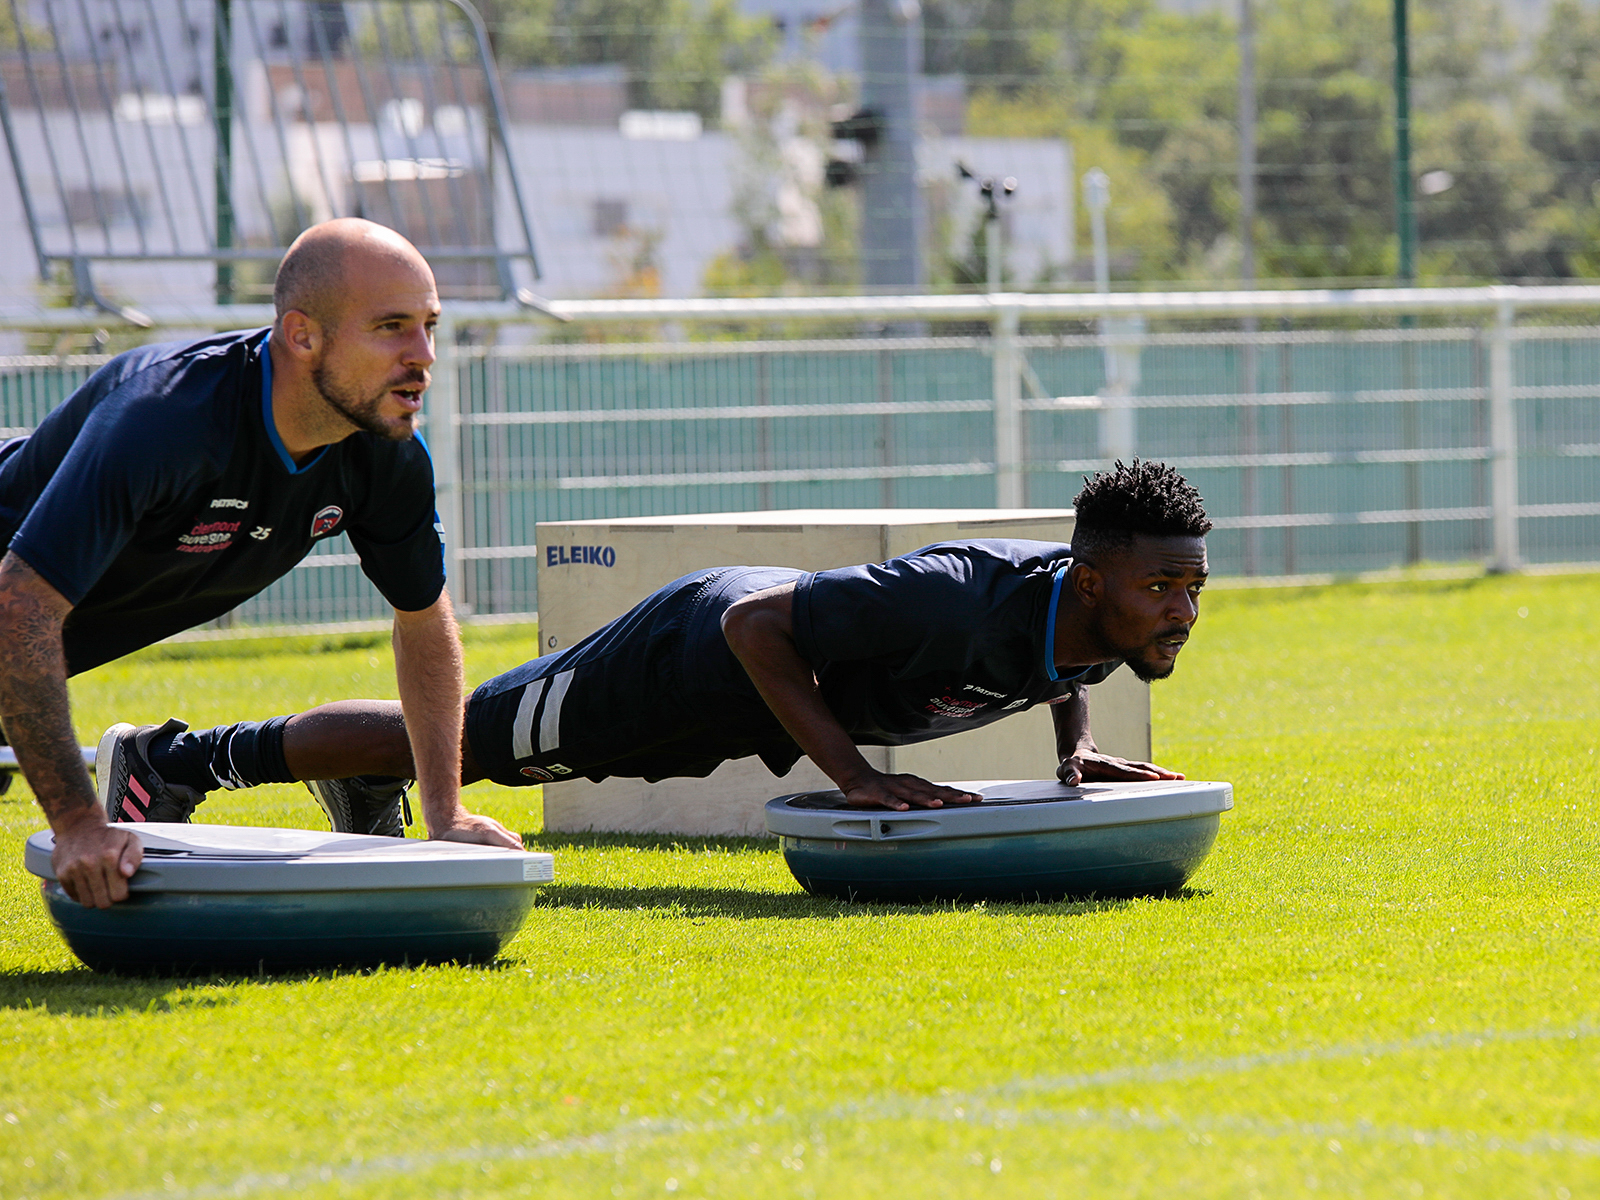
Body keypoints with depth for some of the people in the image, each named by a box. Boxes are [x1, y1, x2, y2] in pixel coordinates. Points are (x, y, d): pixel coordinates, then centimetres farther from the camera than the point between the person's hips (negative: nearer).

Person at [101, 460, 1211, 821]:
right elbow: (757, 624, -36)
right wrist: (852, 772, -35)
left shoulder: (1102, 615, -15)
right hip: (704, 649, -7)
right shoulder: (958, 602, -41)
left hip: (772, 685, 7)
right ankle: (181, 759, 25)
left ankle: (359, 780, 55)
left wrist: (1075, 746, -3)